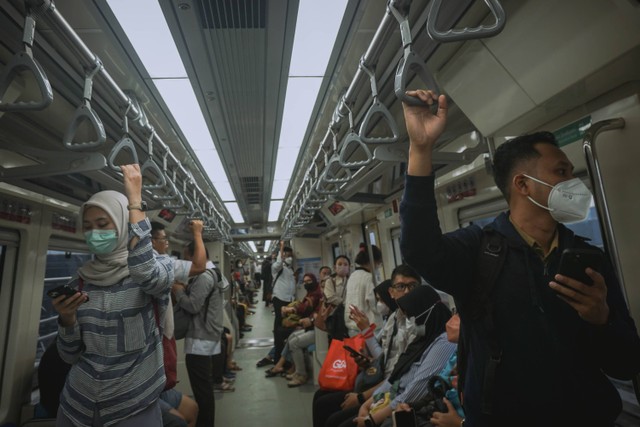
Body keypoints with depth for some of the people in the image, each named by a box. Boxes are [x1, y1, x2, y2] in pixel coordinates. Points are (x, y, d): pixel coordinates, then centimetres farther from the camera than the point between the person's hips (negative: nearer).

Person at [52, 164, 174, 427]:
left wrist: (134, 201, -30)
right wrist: (67, 318, -17)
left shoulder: (159, 268, -12)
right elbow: (70, 355, 4)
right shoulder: (82, 280, 0)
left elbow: (144, 274, -38)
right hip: (77, 405, 4)